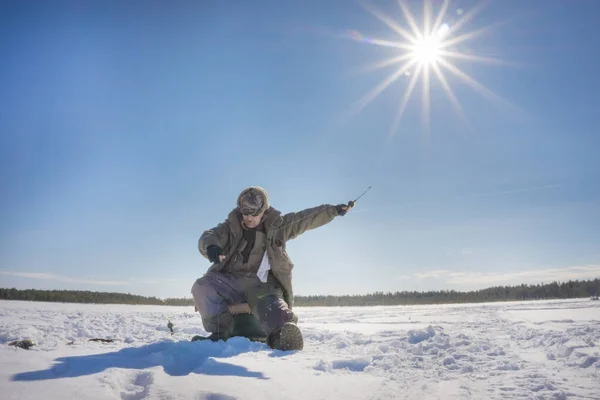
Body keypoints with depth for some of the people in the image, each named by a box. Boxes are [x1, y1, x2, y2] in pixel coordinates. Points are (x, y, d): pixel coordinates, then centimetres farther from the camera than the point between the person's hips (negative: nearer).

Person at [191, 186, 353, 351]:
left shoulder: (277, 225, 9)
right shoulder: (231, 226, 8)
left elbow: (307, 218, 10)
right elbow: (208, 236, -6)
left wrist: (334, 210, 3)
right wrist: (211, 246, -31)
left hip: (262, 283, -2)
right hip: (231, 279, 2)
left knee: (270, 305, -35)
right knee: (202, 287, -25)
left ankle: (283, 336, -64)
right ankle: (221, 332, -24)